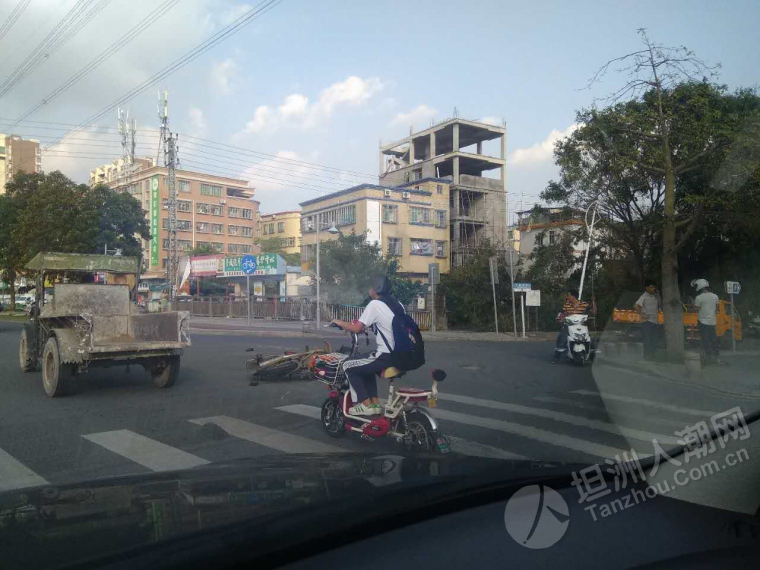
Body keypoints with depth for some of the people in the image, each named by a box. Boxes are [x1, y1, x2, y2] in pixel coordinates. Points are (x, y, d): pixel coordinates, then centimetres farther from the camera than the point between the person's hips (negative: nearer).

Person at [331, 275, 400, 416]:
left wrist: (340, 323, 6)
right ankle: (375, 403, 28)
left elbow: (356, 328, -13)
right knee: (366, 365, 31)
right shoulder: (398, 304, 13)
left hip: (387, 357, -9)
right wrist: (367, 326, 32)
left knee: (348, 365, 9)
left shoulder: (375, 304, -10)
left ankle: (366, 405, 9)